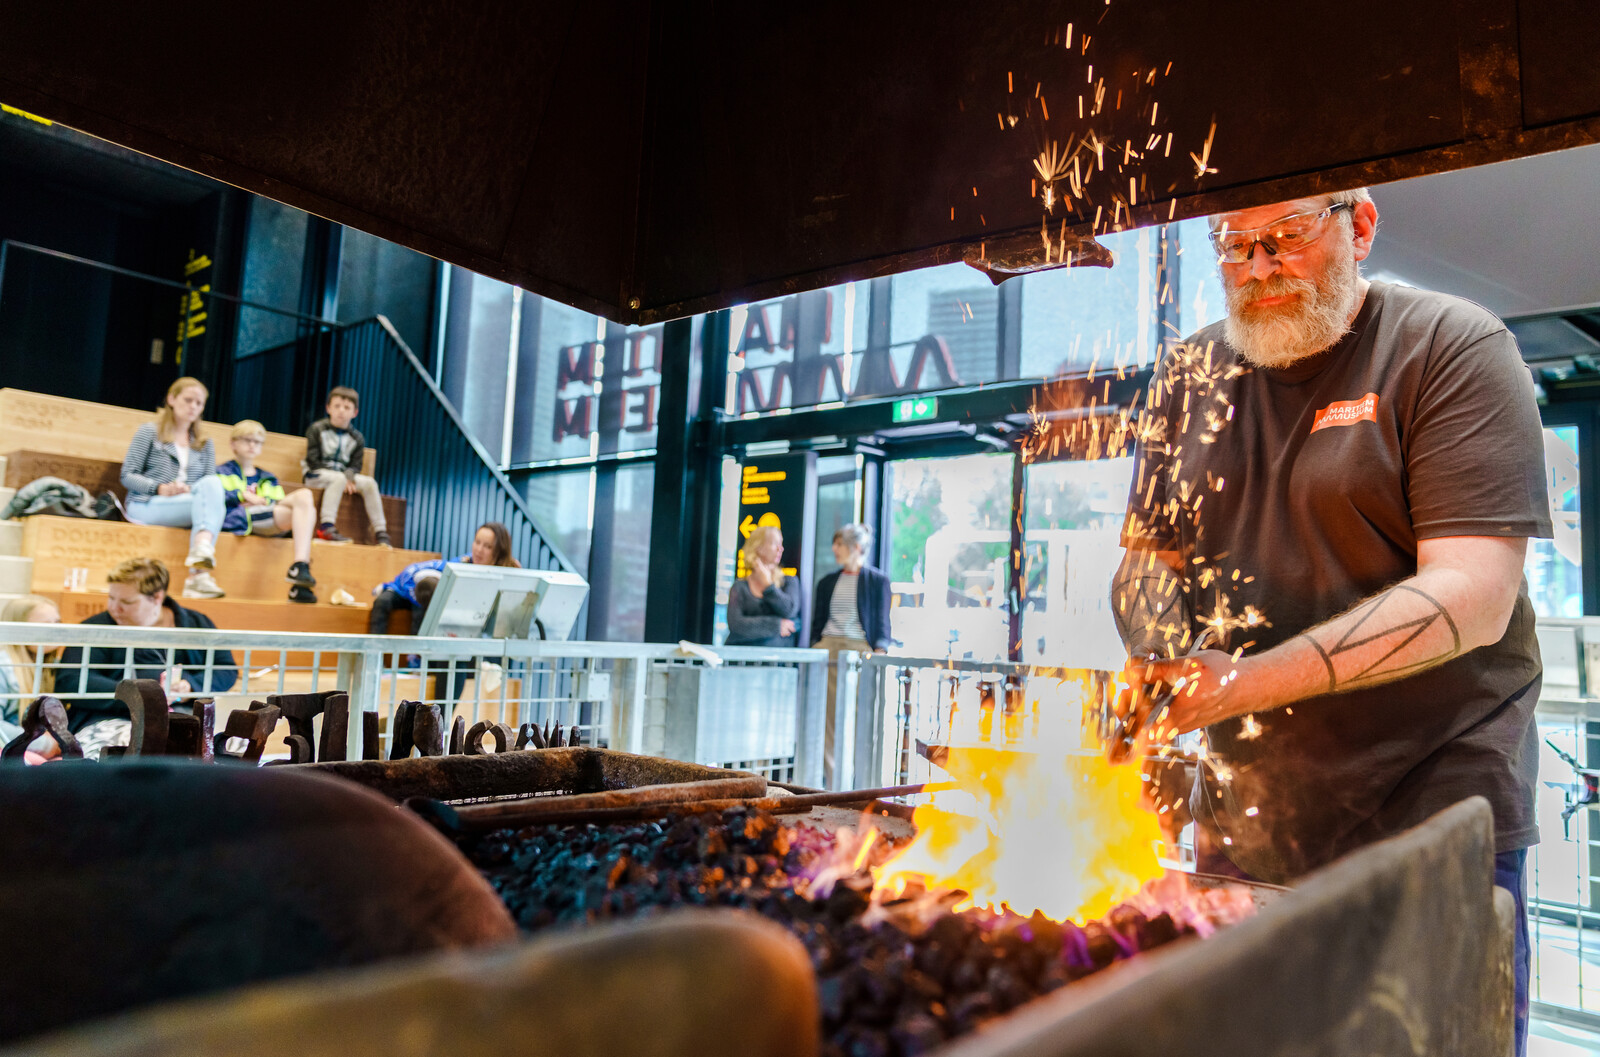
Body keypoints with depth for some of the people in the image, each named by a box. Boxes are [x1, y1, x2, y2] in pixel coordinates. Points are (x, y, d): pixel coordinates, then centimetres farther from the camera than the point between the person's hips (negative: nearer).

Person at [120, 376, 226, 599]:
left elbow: (210, 484, 13)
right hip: (145, 505, -3)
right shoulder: (150, 432, 12)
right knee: (212, 501, -32)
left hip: (190, 502, 3)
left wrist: (189, 490, -11)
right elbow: (127, 476, 4)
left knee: (212, 484, -35)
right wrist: (160, 488, -15)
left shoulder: (204, 445, 24)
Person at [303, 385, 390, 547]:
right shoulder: (317, 429, -1)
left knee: (370, 483, -20)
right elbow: (313, 460, -8)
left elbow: (355, 465, 6)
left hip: (344, 475, 4)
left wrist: (349, 477, -21)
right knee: (339, 479, -36)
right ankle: (326, 526, -45)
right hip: (316, 475, -4)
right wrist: (343, 477, -19)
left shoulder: (357, 438, 10)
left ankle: (380, 532, -21)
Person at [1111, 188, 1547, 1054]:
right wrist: (1158, 658, -12)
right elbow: (1146, 555, 10)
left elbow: (1474, 598, -17)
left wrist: (1244, 683, -25)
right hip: (1243, 824, 4)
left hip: (1433, 821, -4)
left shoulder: (1455, 348, -7)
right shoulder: (1191, 375, 7)